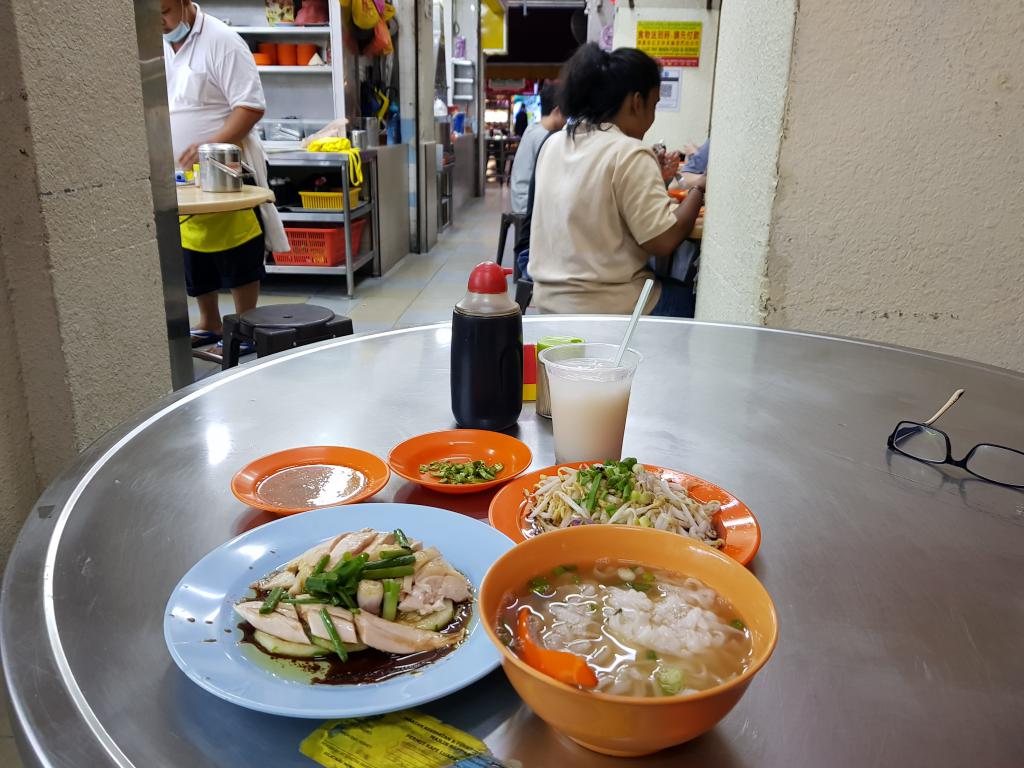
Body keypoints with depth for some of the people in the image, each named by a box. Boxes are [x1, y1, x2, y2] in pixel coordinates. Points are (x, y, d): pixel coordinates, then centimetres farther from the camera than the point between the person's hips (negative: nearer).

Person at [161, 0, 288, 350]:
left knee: (238, 258, 0)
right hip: (179, 177, 7)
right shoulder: (157, 46, 10)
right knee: (193, 257, 14)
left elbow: (251, 106, -17)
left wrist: (210, 147, -26)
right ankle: (209, 324, 28)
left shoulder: (221, 41, -12)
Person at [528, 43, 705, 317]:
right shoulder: (629, 154, -17)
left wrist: (653, 179, 18)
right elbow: (663, 241, -18)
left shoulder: (553, 144, 7)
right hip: (605, 308, -8)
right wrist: (700, 189, -3)